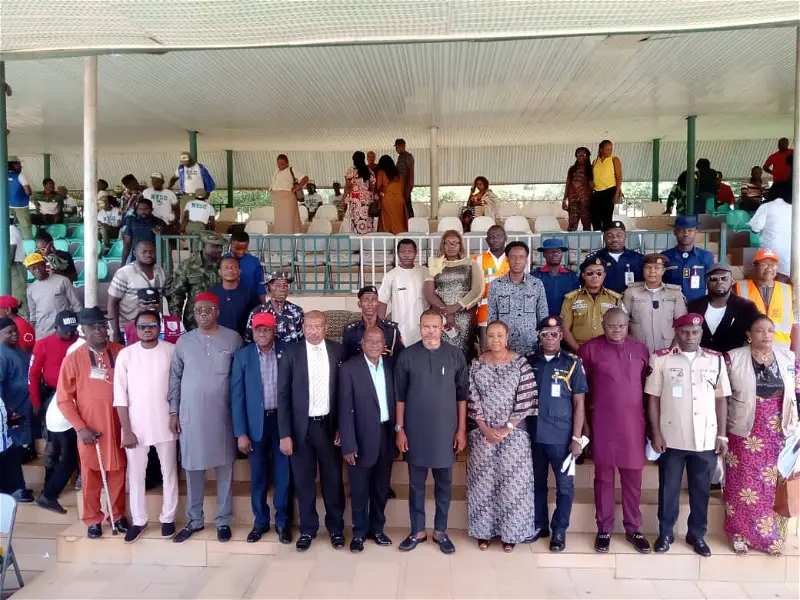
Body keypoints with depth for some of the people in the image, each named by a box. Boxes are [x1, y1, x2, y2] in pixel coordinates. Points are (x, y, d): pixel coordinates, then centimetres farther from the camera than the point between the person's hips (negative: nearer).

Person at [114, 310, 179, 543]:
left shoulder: (171, 351, -6)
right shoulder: (126, 354, -5)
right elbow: (120, 396, -5)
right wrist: (126, 430, -7)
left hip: (165, 424, 0)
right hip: (136, 426, 0)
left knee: (169, 472, 11)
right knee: (135, 475, 11)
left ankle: (168, 518, 26)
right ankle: (138, 520, 27)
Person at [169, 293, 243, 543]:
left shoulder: (233, 338, -3)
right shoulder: (184, 341, 3)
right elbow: (175, 378, 8)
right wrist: (173, 411, 4)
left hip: (222, 415, -1)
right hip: (190, 415, 2)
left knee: (225, 468, 7)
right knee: (193, 469, 11)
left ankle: (224, 520, 21)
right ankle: (194, 520, 26)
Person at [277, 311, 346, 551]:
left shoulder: (338, 351, -1)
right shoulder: (290, 353, -3)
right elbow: (283, 395, -3)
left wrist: (342, 426, -2)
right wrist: (285, 434, -7)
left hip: (329, 425, 1)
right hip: (301, 427, 0)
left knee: (333, 480, 11)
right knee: (304, 482, 11)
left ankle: (336, 528, 29)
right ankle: (307, 529, 28)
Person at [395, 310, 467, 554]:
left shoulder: (455, 355, -3)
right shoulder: (407, 356, -4)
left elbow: (462, 394, 1)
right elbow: (400, 395, 0)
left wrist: (462, 430, -1)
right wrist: (399, 429, -2)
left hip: (445, 431, 0)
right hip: (415, 431, 0)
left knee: (444, 483, 12)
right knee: (416, 483, 11)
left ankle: (440, 531, 28)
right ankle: (417, 531, 27)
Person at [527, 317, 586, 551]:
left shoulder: (573, 363, -3)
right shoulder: (529, 361, 3)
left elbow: (579, 403, -3)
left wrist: (576, 438, -7)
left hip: (561, 435, -2)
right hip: (534, 434, 2)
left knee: (564, 485, 7)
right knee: (537, 482, 14)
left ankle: (559, 530, 21)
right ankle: (539, 525, 29)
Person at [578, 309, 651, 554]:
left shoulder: (640, 349, 5)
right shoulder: (589, 349, -3)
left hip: (633, 424, 2)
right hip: (602, 424, -2)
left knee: (633, 478, 10)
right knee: (604, 478, 8)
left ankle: (633, 529, 24)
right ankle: (604, 530, 19)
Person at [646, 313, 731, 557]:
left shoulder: (716, 360, 3)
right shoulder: (660, 358, -4)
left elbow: (720, 400, 7)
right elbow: (653, 398, -2)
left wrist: (722, 435, 4)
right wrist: (656, 433, -6)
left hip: (706, 439, 2)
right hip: (671, 438, -2)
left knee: (701, 490, 13)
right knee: (668, 489, 10)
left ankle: (697, 535, 30)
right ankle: (665, 533, 25)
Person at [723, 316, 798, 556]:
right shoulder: (733, 358, -7)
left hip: (779, 435, 3)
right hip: (745, 433, -2)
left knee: (775, 486, 12)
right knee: (743, 485, 6)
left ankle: (773, 536, 29)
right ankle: (741, 534, 22)